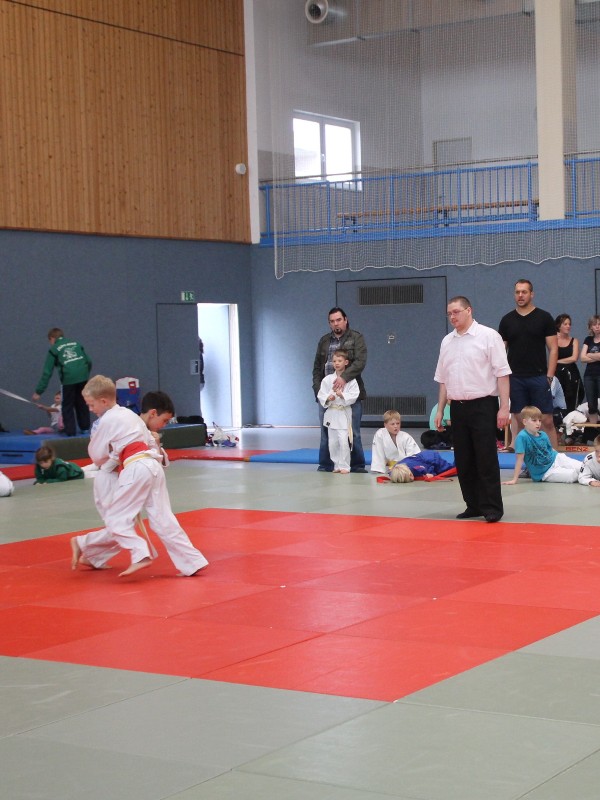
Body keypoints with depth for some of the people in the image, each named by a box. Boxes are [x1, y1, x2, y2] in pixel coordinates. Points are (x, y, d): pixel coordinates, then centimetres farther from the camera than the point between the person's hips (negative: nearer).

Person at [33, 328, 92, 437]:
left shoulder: (54, 349, 10)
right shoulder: (76, 343, 20)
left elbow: (47, 372, 5)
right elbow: (88, 361, 17)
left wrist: (39, 391, 7)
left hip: (68, 378, -4)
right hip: (83, 376, 4)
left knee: (67, 407, 10)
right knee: (81, 403, 20)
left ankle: (70, 431, 6)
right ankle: (85, 427, 24)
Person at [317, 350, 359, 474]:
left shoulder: (350, 380, -3)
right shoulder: (327, 379, 4)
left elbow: (353, 396, -8)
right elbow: (320, 395, 4)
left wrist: (342, 395, -22)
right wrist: (328, 398, -15)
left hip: (344, 414, -3)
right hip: (331, 413, 3)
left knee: (343, 440, -12)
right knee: (332, 442, 8)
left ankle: (344, 466, -2)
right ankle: (336, 465, 20)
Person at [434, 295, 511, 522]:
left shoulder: (488, 336, -5)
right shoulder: (447, 342, 13)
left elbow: (502, 373, -9)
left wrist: (504, 407, -15)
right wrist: (440, 410, 15)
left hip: (483, 406, -6)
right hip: (458, 408, 6)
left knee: (486, 459, -6)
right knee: (463, 461, 8)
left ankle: (492, 508, -1)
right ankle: (474, 506, 17)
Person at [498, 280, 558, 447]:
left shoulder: (544, 317, 1)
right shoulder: (507, 320, 8)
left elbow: (553, 349, 0)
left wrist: (549, 376, -8)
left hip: (539, 377, -2)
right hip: (515, 378, 2)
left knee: (547, 421, -4)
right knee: (520, 422, 5)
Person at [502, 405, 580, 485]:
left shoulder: (543, 435, -2)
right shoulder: (522, 437, -19)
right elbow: (519, 459, -19)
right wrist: (514, 479, -19)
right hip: (545, 474, -5)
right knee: (573, 476, -21)